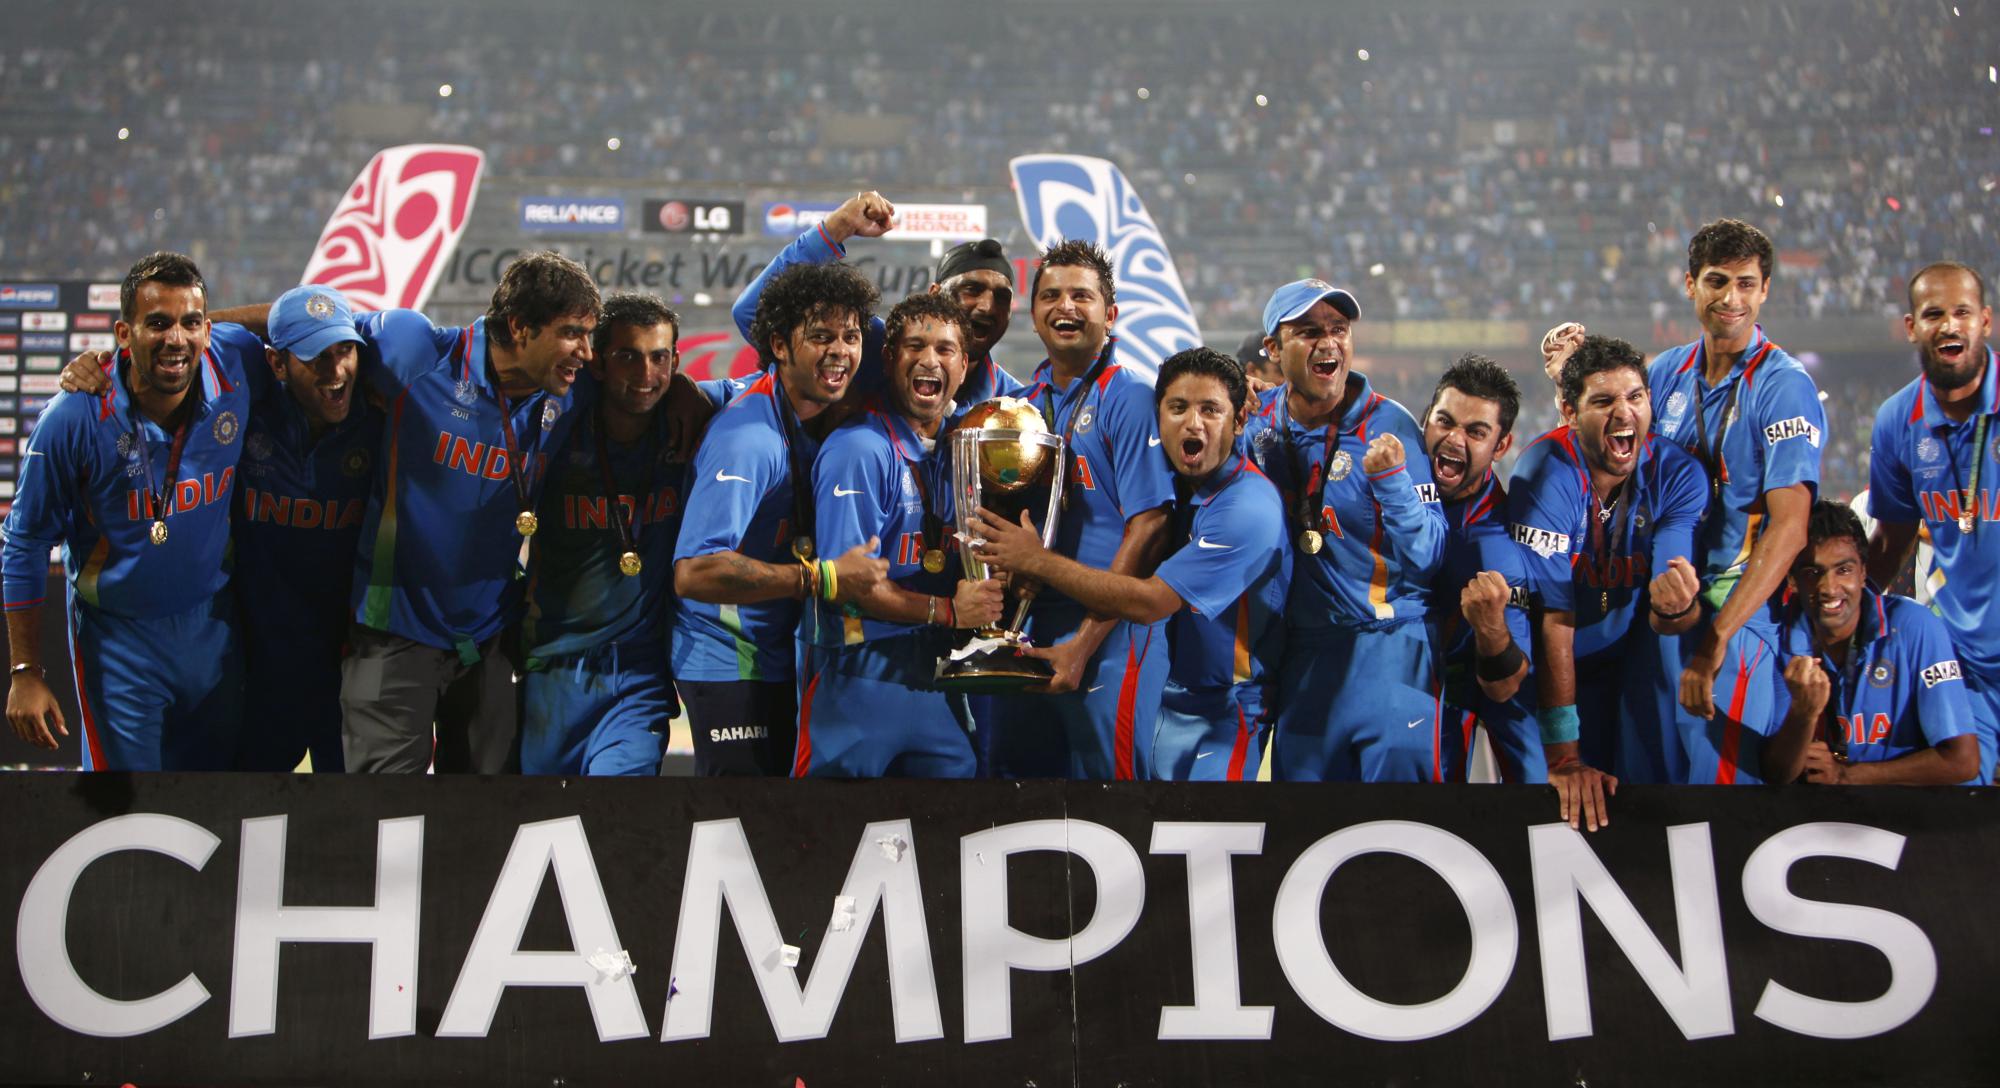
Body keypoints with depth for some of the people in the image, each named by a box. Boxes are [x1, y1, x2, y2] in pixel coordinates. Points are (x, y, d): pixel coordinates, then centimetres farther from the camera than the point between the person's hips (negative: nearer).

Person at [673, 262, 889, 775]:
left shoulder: (822, 415, 3)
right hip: (730, 664, -9)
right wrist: (821, 578, -30)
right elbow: (694, 571, -34)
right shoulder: (749, 438, -25)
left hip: (784, 655, 9)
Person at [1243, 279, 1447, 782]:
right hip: (1298, 659, 4)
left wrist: (1390, 478, -28)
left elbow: (1425, 560, -13)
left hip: (1389, 653, -4)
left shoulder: (1389, 426, -10)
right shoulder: (1258, 422, 3)